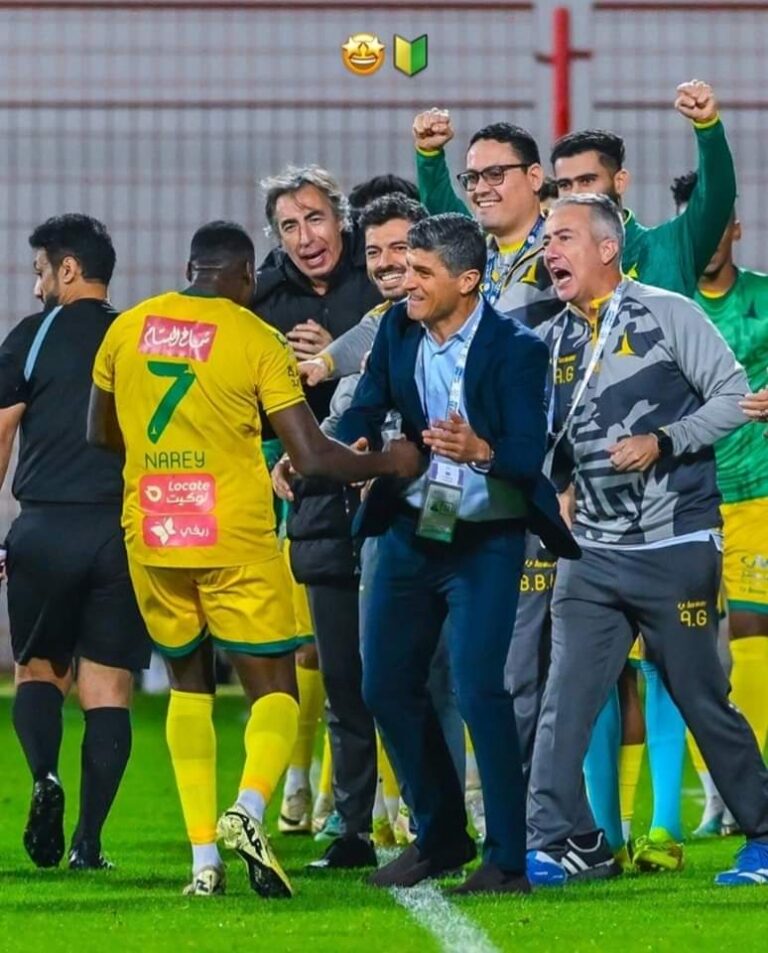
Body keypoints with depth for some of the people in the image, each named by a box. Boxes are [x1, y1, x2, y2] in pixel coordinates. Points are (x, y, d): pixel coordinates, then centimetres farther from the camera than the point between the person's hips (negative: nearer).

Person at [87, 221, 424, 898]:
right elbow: (313, 458, -8)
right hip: (236, 538, -4)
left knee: (189, 683, 17)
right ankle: (249, 808, -24)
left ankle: (203, 858, 7)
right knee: (274, 690, 6)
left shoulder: (127, 329, 6)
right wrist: (391, 463, 7)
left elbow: (101, 433, 19)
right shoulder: (257, 341, -6)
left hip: (151, 537, 4)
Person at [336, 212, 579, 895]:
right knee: (387, 686, 9)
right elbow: (365, 410, 3)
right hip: (410, 529, 6)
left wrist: (481, 451, -44)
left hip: (485, 538, -6)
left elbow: (529, 455, -22)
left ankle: (509, 857, -6)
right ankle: (440, 837, 26)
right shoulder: (398, 329, -1)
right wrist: (355, 448, -21)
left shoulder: (514, 349, -17)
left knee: (479, 688, -15)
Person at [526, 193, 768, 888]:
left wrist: (663, 442, -16)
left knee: (704, 700, 3)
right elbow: (546, 454, 14)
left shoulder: (666, 315, -5)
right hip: (594, 554, 5)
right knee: (566, 700, -6)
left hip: (677, 550, -5)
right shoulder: (549, 343, 10)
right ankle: (560, 841, -5)